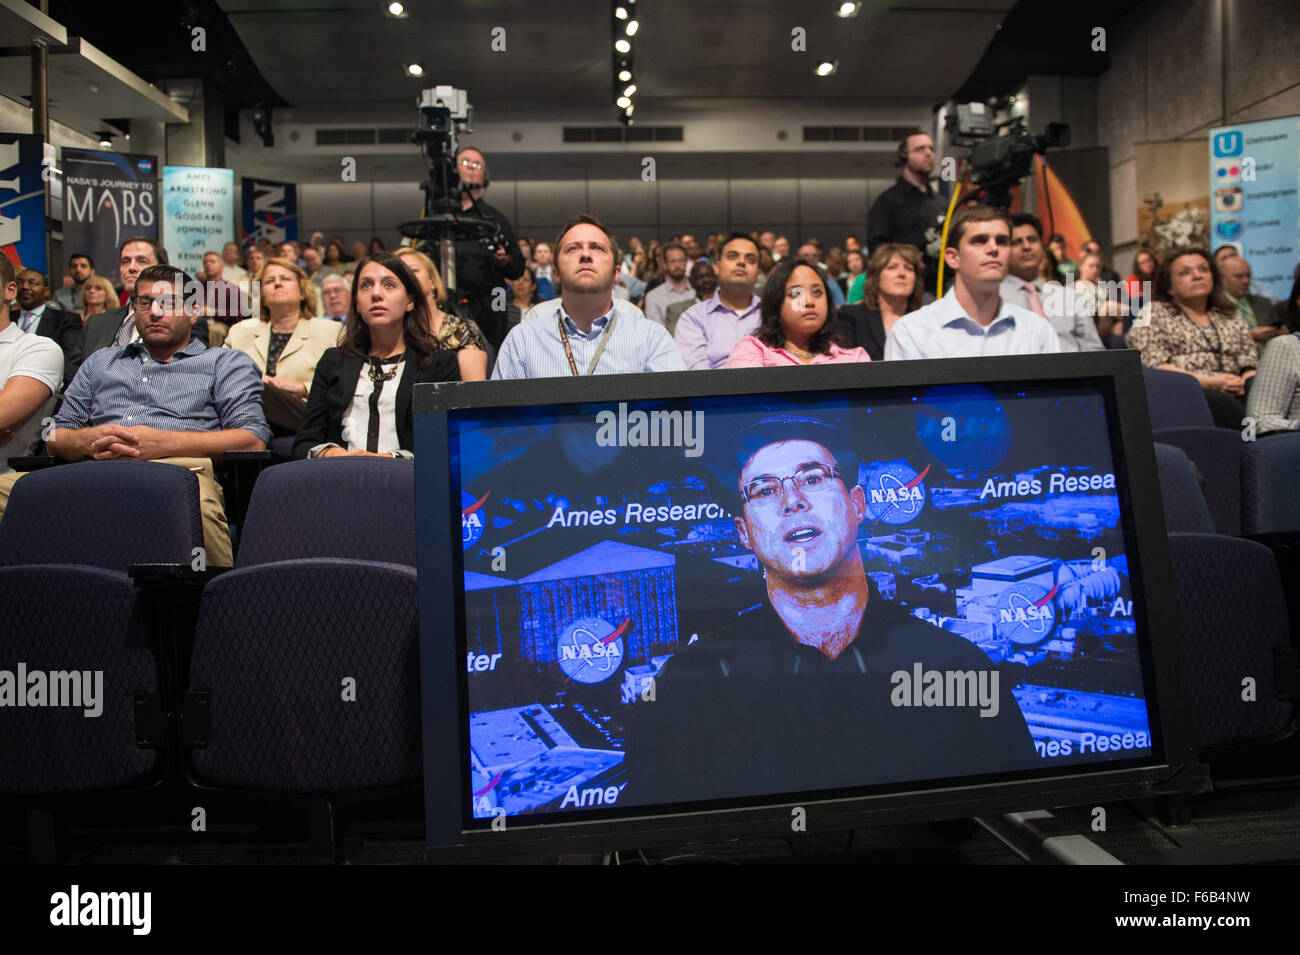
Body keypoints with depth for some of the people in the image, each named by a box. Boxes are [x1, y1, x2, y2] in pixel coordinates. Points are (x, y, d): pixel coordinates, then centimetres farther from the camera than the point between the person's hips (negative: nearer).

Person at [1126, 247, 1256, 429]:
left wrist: (1246, 384, -5)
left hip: (1232, 395, 4)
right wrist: (1208, 381, -12)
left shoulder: (1230, 319, 29)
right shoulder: (1154, 313, 14)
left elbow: (1250, 365, 21)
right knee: (1224, 403, -37)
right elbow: (1151, 365, -1)